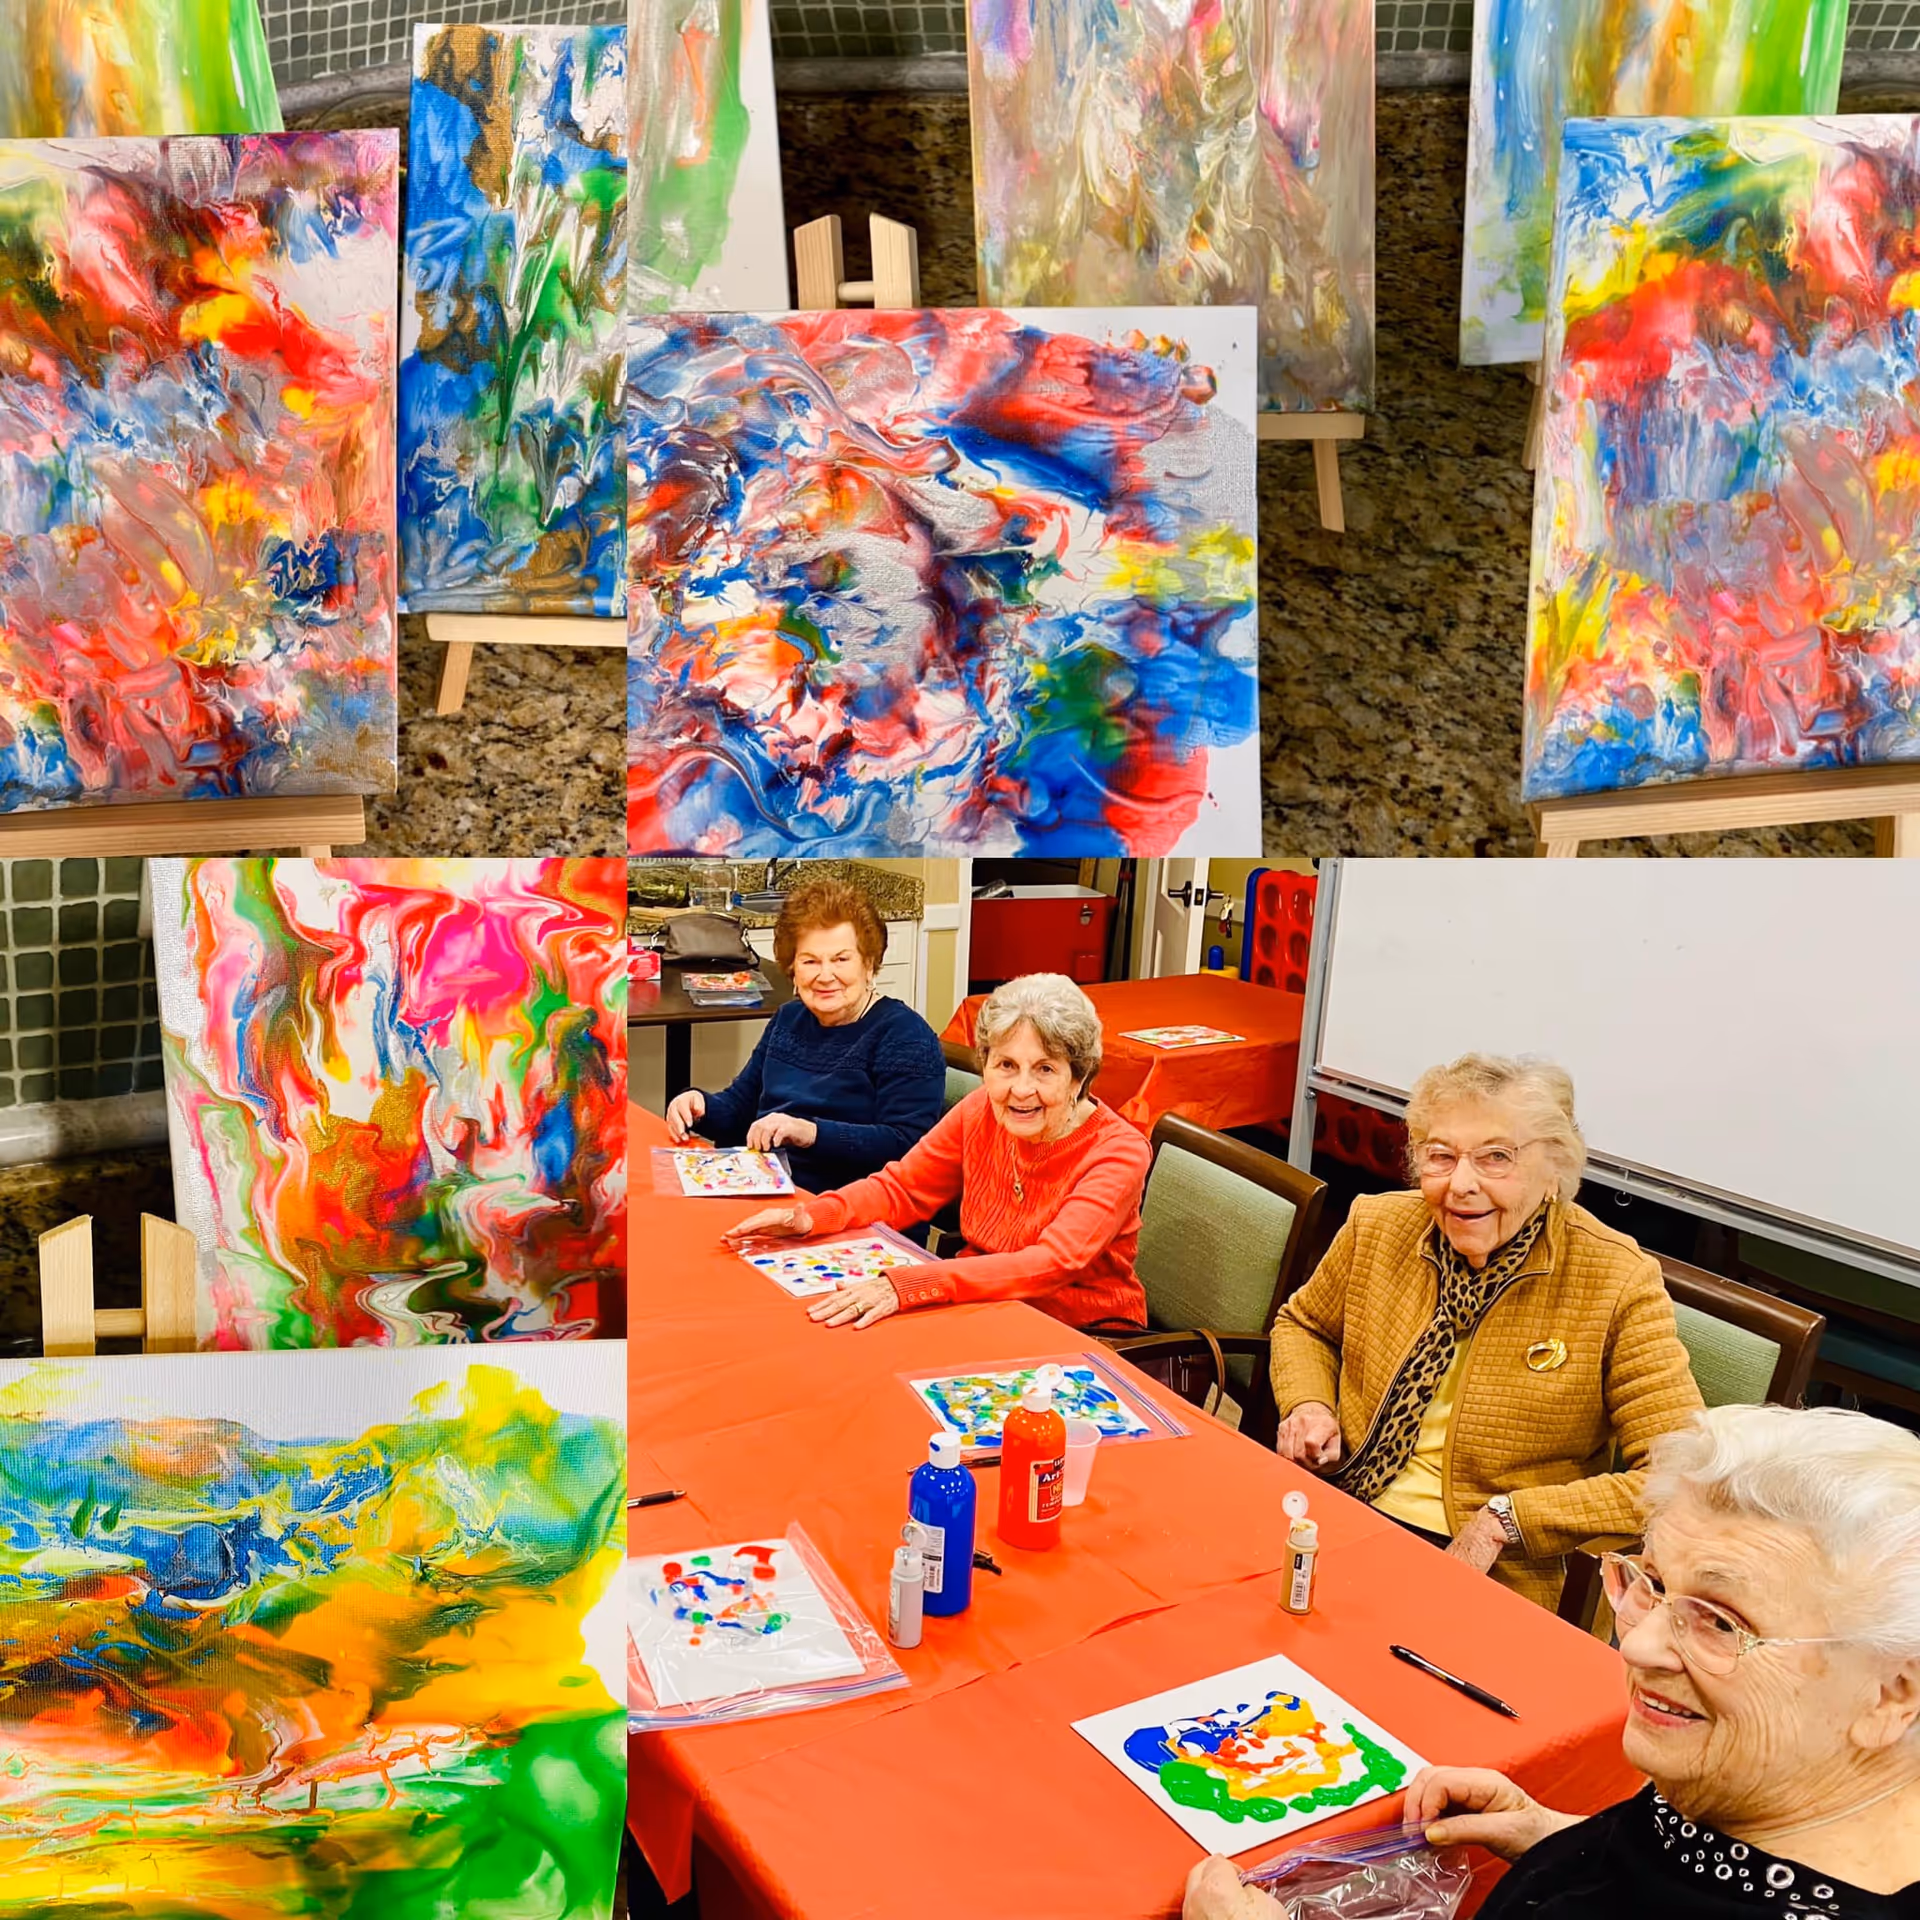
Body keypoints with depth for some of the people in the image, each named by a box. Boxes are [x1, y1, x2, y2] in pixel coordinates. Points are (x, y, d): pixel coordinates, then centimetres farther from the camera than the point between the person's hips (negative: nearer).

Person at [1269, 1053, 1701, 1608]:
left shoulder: (1617, 1282, -12)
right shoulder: (1378, 1227, 0)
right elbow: (1304, 1323, 22)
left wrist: (1506, 1518, -17)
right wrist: (1308, 1405, 0)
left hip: (1491, 1580, -4)